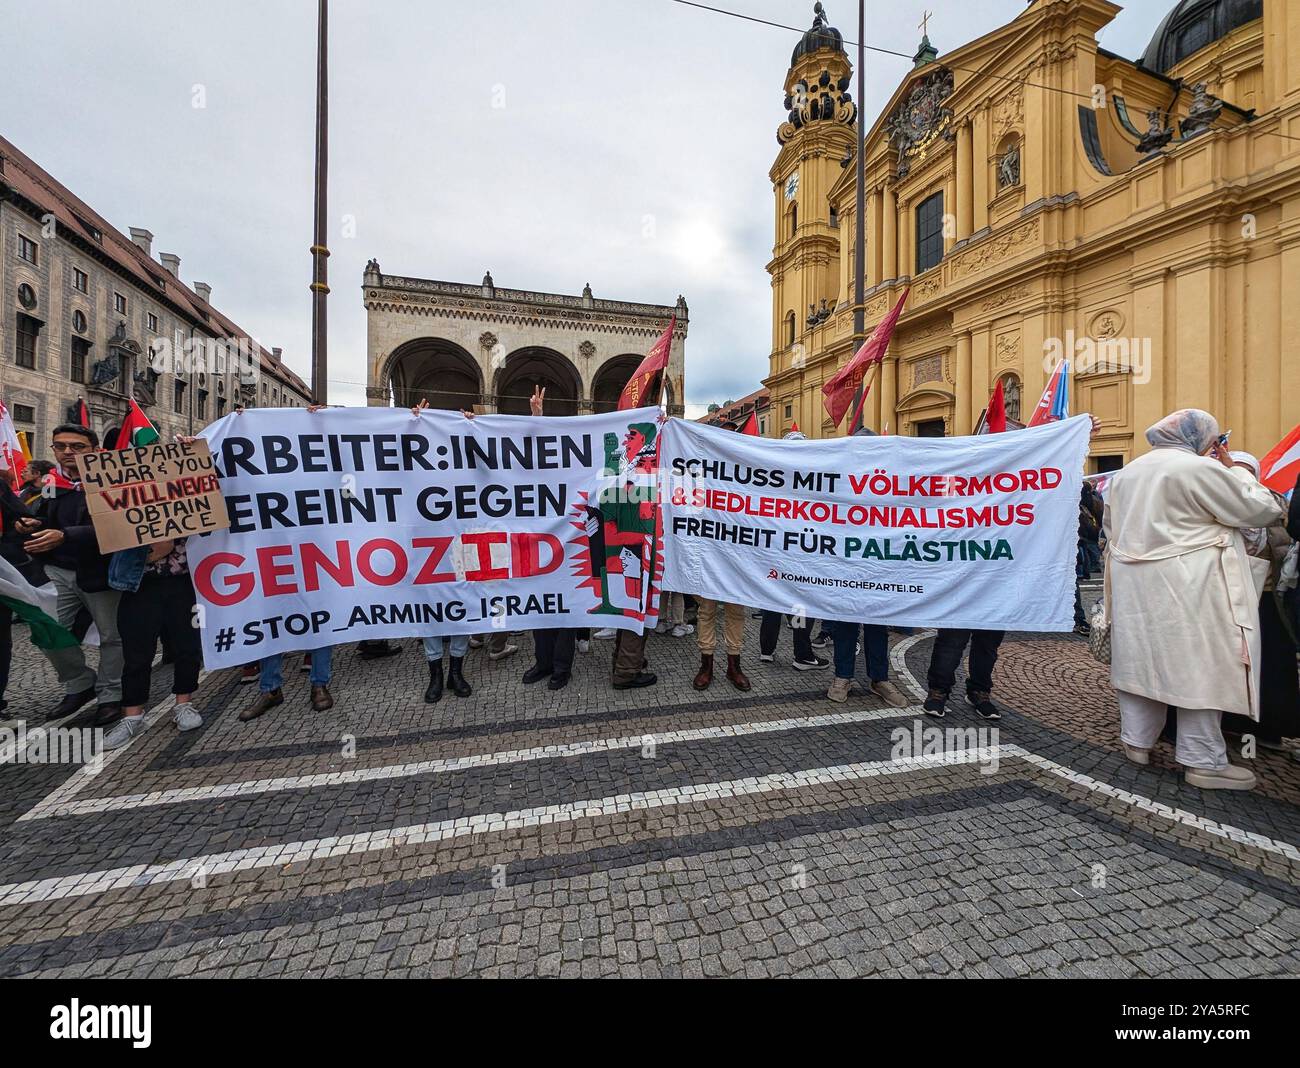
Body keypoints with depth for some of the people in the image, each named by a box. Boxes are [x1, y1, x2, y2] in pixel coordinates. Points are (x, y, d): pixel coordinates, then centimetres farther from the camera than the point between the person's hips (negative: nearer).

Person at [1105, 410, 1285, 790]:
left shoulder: (1126, 473, 11)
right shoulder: (1201, 469, -10)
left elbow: (1112, 527, 17)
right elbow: (1263, 509, -3)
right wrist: (1234, 470, 7)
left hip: (1133, 586, 6)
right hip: (1185, 587, -6)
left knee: (1141, 656, 12)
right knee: (1200, 666, 2)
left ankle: (1136, 740, 21)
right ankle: (1203, 761, 9)